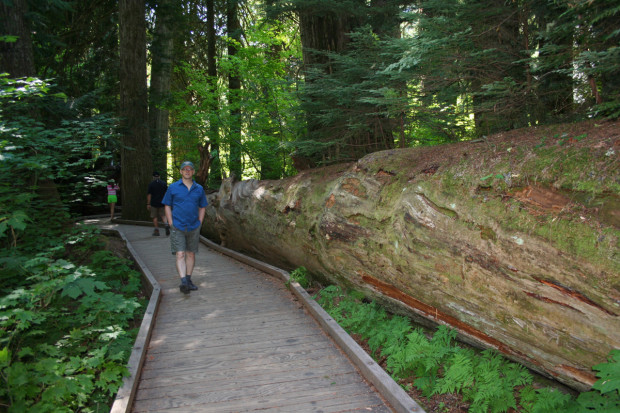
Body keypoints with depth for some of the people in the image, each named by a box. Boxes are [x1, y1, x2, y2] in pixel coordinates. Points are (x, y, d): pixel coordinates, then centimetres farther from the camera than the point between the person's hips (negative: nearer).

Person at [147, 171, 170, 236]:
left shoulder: (151, 184, -3)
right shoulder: (164, 183, 5)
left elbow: (149, 194, -7)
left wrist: (148, 204, -4)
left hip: (154, 203, -2)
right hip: (162, 203, 2)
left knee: (155, 217, 7)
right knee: (163, 215, 11)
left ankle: (156, 231, 7)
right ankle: (166, 224, -17)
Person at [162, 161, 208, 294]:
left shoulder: (199, 189, 7)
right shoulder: (173, 187, 1)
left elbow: (202, 207, 15)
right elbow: (167, 206, 4)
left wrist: (200, 223, 5)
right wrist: (171, 224, -4)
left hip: (194, 227, 3)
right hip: (178, 227, -3)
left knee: (191, 254, 10)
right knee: (180, 254, -12)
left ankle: (188, 279, 22)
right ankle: (183, 282, -20)